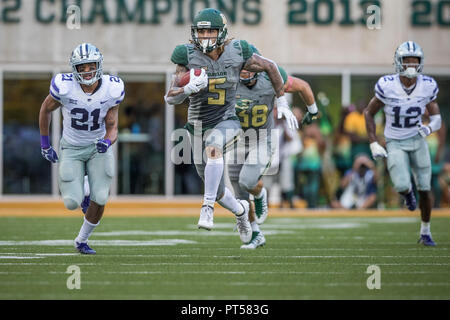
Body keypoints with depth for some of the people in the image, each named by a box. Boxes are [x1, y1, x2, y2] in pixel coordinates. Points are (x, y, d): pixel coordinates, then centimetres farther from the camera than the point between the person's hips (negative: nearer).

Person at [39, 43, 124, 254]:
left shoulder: (112, 90, -17)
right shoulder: (64, 87, -23)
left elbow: (112, 128, -8)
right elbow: (45, 109, -2)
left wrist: (107, 142, -32)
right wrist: (45, 144, 4)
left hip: (98, 146, 1)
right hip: (72, 148, -1)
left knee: (99, 200, -9)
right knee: (72, 203, -11)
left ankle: (82, 240, 17)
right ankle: (72, 188, 29)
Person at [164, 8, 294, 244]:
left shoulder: (235, 53, -11)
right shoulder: (189, 56, -13)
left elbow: (269, 67, 6)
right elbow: (171, 98, -17)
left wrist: (281, 102, 8)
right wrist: (189, 88, -38)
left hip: (226, 121, -2)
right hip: (198, 125, 2)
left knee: (213, 147, -39)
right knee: (218, 191, 11)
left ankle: (208, 208, -36)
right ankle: (240, 210, 45)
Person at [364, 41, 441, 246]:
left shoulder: (427, 86, -9)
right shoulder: (387, 86, -16)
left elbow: (436, 117, 3)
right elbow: (368, 113, -2)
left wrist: (430, 127, -21)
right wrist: (373, 144, -6)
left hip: (417, 140, 2)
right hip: (395, 144, -2)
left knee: (425, 189, 2)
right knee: (402, 186, -19)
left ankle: (425, 232, 22)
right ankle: (408, 193, 21)